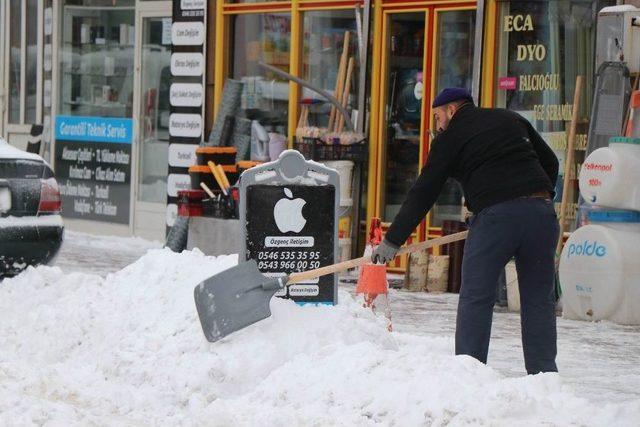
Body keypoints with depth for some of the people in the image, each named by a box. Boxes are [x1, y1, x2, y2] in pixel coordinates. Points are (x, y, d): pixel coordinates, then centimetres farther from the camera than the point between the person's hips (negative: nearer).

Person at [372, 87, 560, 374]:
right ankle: (543, 373, 9)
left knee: (476, 298, 5)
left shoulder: (450, 138, 10)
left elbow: (422, 195, 8)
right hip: (541, 210, 4)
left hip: (495, 214, -4)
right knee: (539, 299, 10)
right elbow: (550, 163, 21)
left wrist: (392, 242, 12)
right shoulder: (511, 119, 23)